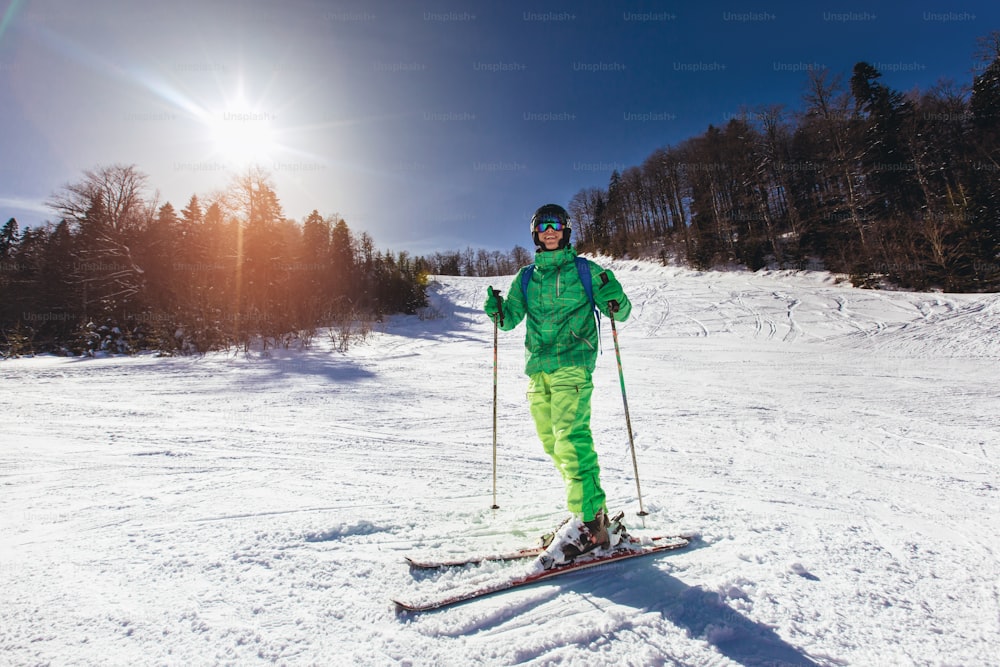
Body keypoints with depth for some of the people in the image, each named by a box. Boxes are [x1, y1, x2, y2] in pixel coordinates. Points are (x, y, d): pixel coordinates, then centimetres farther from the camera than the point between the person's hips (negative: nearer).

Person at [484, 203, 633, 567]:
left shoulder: (584, 271, 6)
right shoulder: (526, 278, 17)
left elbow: (621, 312, 5)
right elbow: (511, 318, 16)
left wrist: (614, 299, -17)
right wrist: (497, 310, -5)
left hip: (572, 364, -5)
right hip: (538, 370, 6)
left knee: (570, 439, -15)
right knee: (552, 442, 8)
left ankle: (590, 523, -7)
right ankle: (589, 507, 22)